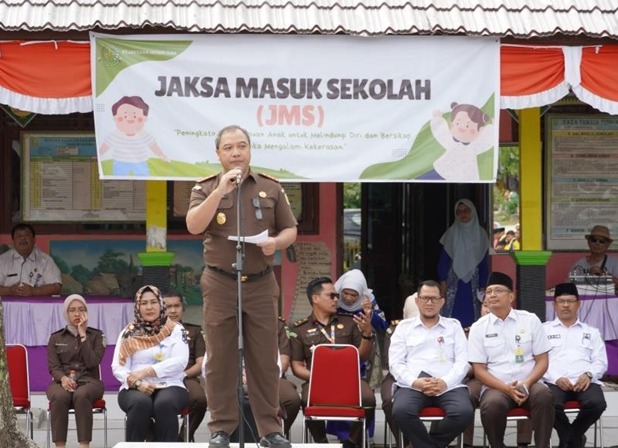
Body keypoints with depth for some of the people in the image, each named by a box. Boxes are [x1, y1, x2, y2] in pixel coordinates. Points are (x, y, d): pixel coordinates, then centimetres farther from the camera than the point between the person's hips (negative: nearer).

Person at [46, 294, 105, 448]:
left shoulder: (96, 335, 11)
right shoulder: (55, 338, 15)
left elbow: (92, 363, -5)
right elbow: (53, 366, 3)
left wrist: (83, 336, -6)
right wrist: (63, 378, -19)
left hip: (89, 381, -1)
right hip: (62, 381, 1)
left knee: (81, 395, -39)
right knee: (59, 397, -37)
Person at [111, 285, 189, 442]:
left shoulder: (176, 330, 9)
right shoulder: (129, 333, 12)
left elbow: (180, 362, -5)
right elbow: (118, 367, 3)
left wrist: (146, 371, -15)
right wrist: (137, 383, -17)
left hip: (170, 386, 0)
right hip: (135, 389, 1)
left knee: (165, 404, -35)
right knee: (141, 403, -35)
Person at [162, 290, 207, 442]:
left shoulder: (194, 331, 23)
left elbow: (201, 364, 13)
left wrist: (183, 374, -7)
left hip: (186, 378, 1)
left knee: (199, 398, -36)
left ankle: (184, 438, -13)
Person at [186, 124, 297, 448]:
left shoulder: (271, 188, 8)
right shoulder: (206, 188, 2)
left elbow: (290, 230, 11)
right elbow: (194, 226, -15)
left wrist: (277, 242, -12)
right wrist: (220, 189, -22)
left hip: (261, 285, 1)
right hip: (220, 284, -1)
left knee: (265, 360, 3)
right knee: (221, 360, 1)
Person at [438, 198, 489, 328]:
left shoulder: (480, 234, 6)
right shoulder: (451, 234, 4)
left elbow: (484, 263, 7)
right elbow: (444, 259, 3)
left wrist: (483, 287, 1)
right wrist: (443, 283, -5)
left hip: (473, 283, 1)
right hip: (454, 282, -1)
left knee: (471, 317, -3)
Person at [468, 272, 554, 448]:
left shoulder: (530, 320, 7)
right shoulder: (478, 327, 6)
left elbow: (542, 361, 6)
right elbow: (479, 370, 2)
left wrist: (526, 384, -13)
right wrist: (506, 388, -13)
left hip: (528, 385, 1)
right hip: (496, 387, -1)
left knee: (544, 395, -34)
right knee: (492, 405, -35)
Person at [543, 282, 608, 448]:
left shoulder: (591, 332, 24)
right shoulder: (544, 329, 17)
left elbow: (601, 362, 14)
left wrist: (588, 374, -9)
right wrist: (556, 378, -12)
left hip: (585, 382, 2)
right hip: (555, 382, -2)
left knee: (597, 403, -33)